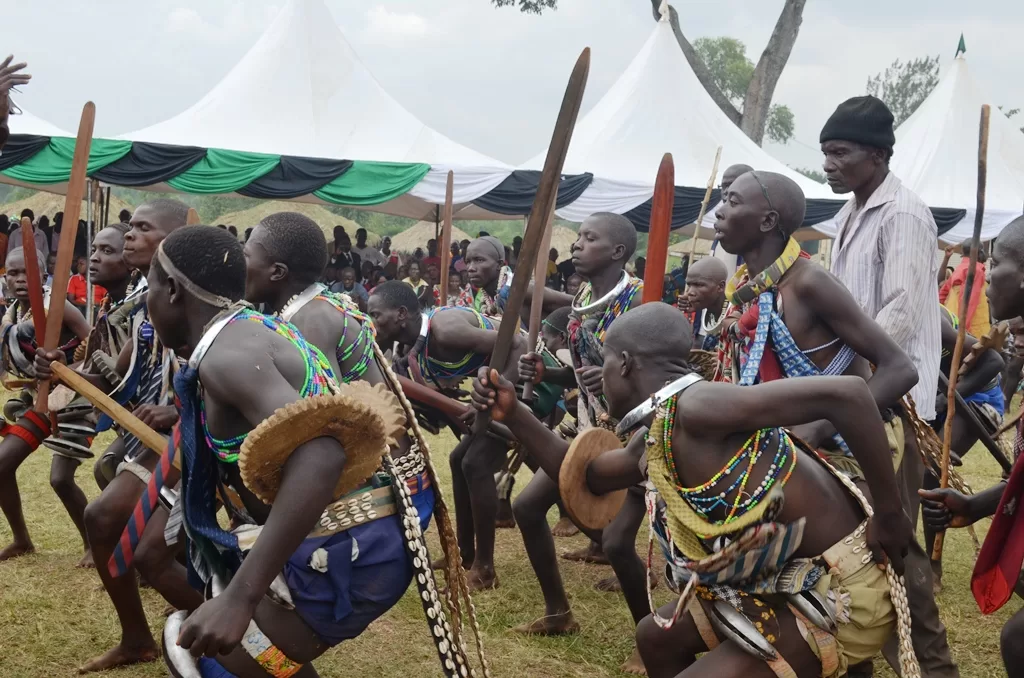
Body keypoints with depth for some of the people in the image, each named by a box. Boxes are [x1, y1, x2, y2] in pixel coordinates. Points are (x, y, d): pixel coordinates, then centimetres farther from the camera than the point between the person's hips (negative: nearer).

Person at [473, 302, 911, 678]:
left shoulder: (697, 407, -26)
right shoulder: (653, 441, 4)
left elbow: (846, 393, -33)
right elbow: (586, 476, 23)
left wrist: (889, 516, -25)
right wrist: (512, 415, 13)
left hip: (840, 592, -9)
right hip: (784, 580, 9)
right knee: (657, 637, 19)